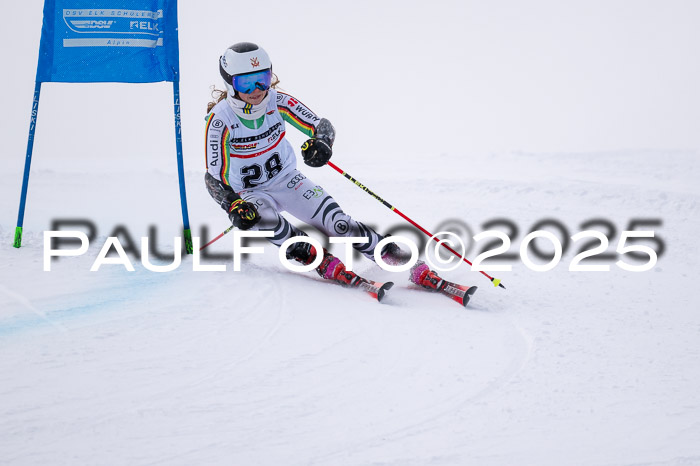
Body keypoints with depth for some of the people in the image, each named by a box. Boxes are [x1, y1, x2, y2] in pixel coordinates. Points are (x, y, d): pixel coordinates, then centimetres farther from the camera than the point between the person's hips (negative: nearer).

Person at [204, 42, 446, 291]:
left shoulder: (277, 102, -15)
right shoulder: (220, 119, -21)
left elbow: (322, 125, -12)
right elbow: (214, 177, -19)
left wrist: (321, 143, -36)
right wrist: (233, 207, -37)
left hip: (287, 180, 2)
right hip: (248, 193, -1)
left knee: (340, 224, -17)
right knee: (262, 217, -38)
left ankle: (409, 264, -15)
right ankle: (318, 259, -19)